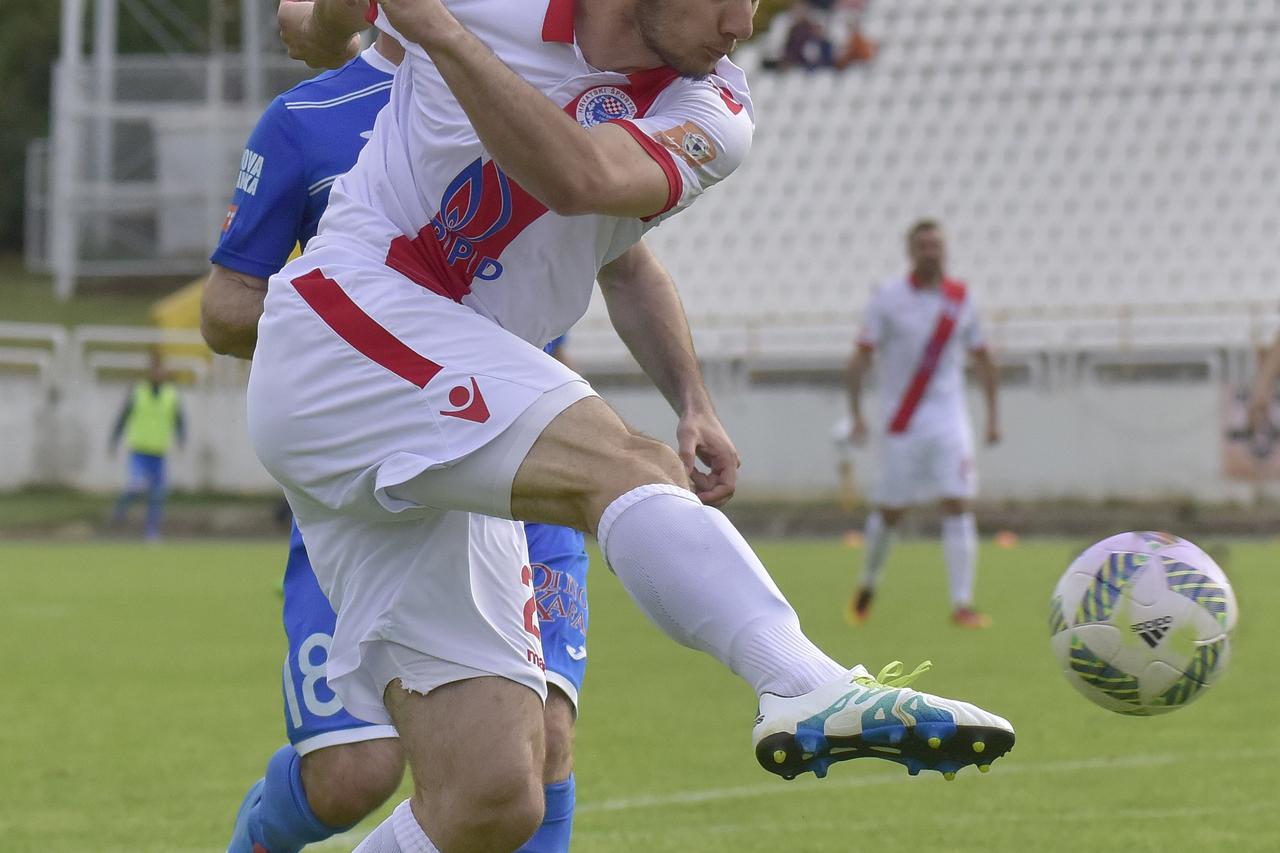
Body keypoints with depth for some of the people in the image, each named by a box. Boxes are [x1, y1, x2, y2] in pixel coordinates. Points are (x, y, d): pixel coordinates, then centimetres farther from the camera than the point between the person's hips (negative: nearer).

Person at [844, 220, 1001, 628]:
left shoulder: (961, 299, 5)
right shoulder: (888, 298, -3)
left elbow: (981, 357, 15)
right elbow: (861, 356, -2)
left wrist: (993, 414, 12)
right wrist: (856, 413, -9)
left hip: (949, 422, 2)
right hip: (901, 423, -2)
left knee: (958, 506, -10)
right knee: (887, 512, 5)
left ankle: (962, 603, -12)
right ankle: (867, 586, 30)